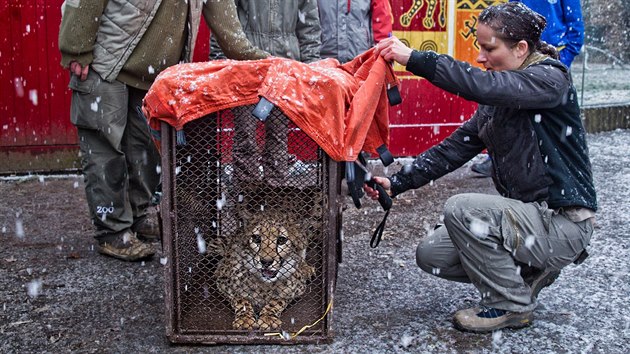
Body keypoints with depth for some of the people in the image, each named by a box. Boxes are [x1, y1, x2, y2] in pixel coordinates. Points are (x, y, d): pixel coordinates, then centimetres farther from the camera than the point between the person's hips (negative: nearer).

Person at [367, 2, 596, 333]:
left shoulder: (551, 79, -15)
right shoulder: (496, 100, 9)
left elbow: (484, 85, -33)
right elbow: (453, 148, 3)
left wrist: (414, 58, -36)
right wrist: (397, 183, -7)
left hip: (563, 223, -8)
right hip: (526, 216, 8)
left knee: (461, 209, -27)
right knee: (429, 254, 1)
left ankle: (512, 305, -6)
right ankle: (527, 272, 14)